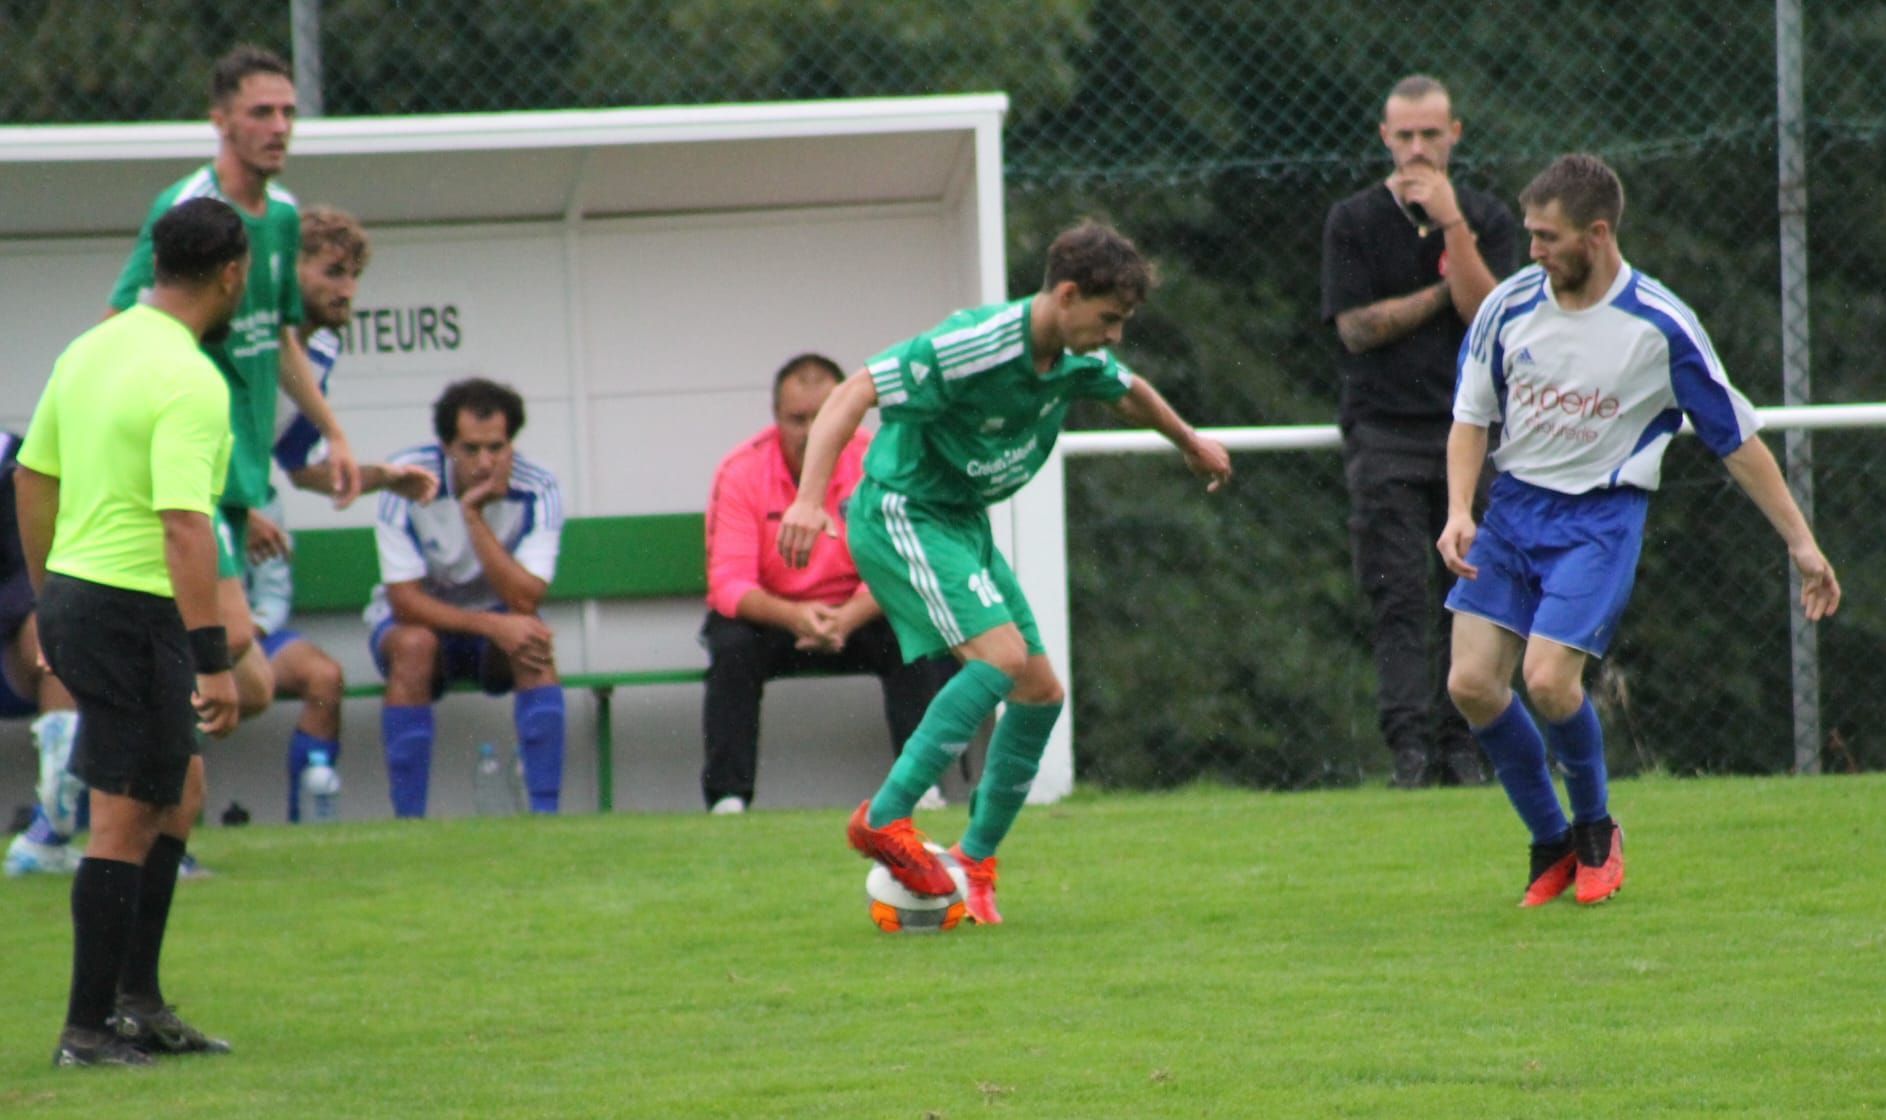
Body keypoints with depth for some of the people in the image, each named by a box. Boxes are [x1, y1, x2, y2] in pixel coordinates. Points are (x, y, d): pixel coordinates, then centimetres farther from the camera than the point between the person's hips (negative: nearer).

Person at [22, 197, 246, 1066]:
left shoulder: (89, 350, 8)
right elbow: (184, 527, -25)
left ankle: (137, 997, 19)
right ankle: (89, 1028, 3)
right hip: (137, 614, -9)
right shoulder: (190, 383, -19)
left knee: (179, 794, 19)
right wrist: (212, 660, -25)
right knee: (125, 822, -1)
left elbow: (32, 480, 16)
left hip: (73, 598, 9)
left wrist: (50, 603, 26)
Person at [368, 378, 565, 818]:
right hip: (416, 618, -1)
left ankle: (545, 811, -33)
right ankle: (409, 819, -33)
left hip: (494, 622, 1)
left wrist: (474, 516, -34)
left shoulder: (537, 491, -18)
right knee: (414, 645, -36)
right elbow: (405, 600, -23)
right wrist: (491, 626, -36)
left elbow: (524, 601, -27)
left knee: (535, 644, -32)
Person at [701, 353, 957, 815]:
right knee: (732, 647, -32)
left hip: (856, 616, 1)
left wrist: (847, 619, -37)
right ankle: (727, 797, -28)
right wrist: (792, 616, -40)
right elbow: (729, 582, -20)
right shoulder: (741, 472, -14)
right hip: (768, 616, -1)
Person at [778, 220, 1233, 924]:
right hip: (902, 515, -9)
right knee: (1002, 654, -26)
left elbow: (1129, 393, 26)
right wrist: (809, 500, -40)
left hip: (963, 524, 9)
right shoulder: (975, 345, -25)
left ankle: (975, 863, 18)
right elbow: (854, 394, -29)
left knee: (1040, 693, 5)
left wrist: (1192, 444, 44)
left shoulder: (1076, 359, 1)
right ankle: (884, 820, -25)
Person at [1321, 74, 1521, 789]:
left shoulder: (1486, 219, 9)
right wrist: (1444, 293, -4)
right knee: (1399, 596, -11)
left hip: (1469, 429, 2)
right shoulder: (1354, 221, 5)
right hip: (1384, 429, -2)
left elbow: (1485, 313, -6)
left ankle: (1458, 749, 4)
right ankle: (1410, 745, -18)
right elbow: (1356, 325, -4)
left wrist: (1450, 221, -12)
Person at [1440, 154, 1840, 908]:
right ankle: (1551, 845, 13)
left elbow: (1737, 437, -2)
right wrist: (1459, 512, -8)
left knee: (1548, 679, -20)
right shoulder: (1509, 307, -2)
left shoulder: (1661, 327, -11)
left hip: (1601, 514, -4)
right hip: (1513, 506, 4)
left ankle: (1596, 829, 9)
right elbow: (1471, 417, 9)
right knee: (1472, 683, -7)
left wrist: (1801, 542, -1)